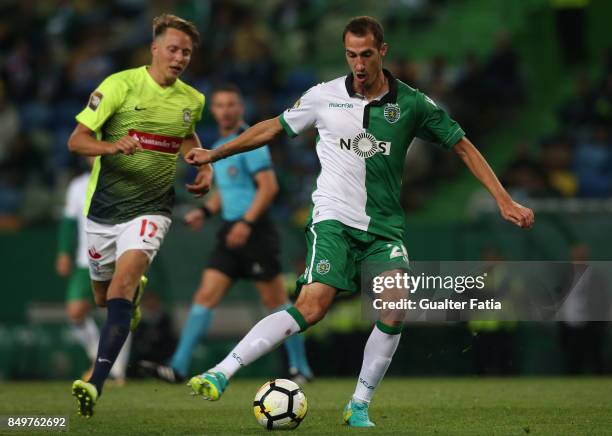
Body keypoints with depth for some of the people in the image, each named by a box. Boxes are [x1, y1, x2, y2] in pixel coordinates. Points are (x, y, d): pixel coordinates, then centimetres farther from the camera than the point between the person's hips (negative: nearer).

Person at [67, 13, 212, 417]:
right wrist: (112, 147, -32)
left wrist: (205, 167, 8)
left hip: (150, 209, 0)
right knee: (104, 297, 15)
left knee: (122, 283, -24)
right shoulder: (120, 85, -10)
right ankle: (137, 288, 54)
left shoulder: (192, 100, 2)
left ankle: (96, 383, -32)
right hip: (104, 206, 0)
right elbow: (77, 140, -13)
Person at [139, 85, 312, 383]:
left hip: (254, 231, -8)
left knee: (275, 301, -2)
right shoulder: (219, 147, 18)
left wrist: (246, 222, -23)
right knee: (205, 296, -2)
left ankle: (300, 368, 9)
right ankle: (179, 367, -7)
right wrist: (205, 212, 12)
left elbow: (269, 186, -16)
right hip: (230, 231, 8)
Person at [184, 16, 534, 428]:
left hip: (385, 227, 2)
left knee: (393, 314, -16)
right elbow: (273, 128, 13)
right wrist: (214, 154, 15)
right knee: (312, 306, -22)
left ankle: (359, 406, 2)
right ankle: (222, 372, -25)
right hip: (334, 220, -2)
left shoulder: (412, 104, -1)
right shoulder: (325, 96, -1)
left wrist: (504, 200, 0)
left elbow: (463, 146, 6)